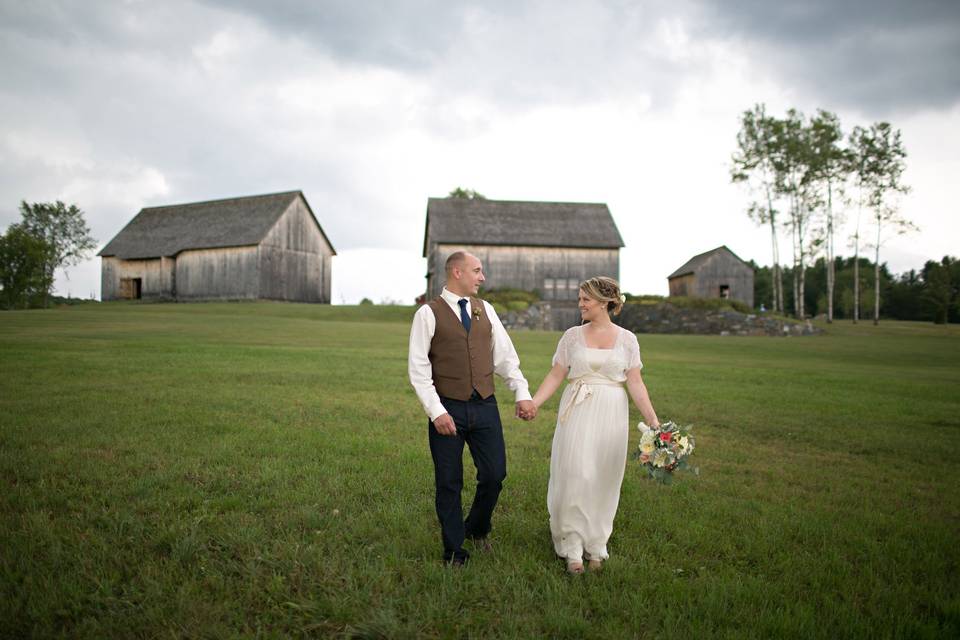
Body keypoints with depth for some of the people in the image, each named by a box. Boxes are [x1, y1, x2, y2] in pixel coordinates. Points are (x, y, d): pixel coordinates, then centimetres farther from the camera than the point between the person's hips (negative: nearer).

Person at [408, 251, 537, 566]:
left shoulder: (485, 310, 10)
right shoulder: (429, 313, -5)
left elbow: (505, 356, 10)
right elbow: (418, 368, -8)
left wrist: (522, 393, 0)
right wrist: (436, 411, -14)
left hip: (485, 407, 4)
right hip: (448, 410, -4)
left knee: (494, 474, 6)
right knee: (449, 483, 7)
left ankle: (477, 528, 36)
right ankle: (454, 552, 26)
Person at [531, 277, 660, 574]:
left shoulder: (626, 338, 3)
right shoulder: (572, 335, 4)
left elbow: (635, 383, 1)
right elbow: (555, 376, 3)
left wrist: (653, 420, -8)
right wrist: (532, 403, -9)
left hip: (610, 415, 0)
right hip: (577, 413, 0)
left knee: (603, 479, 8)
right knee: (575, 474, -4)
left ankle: (595, 544, 25)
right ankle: (573, 546, 11)